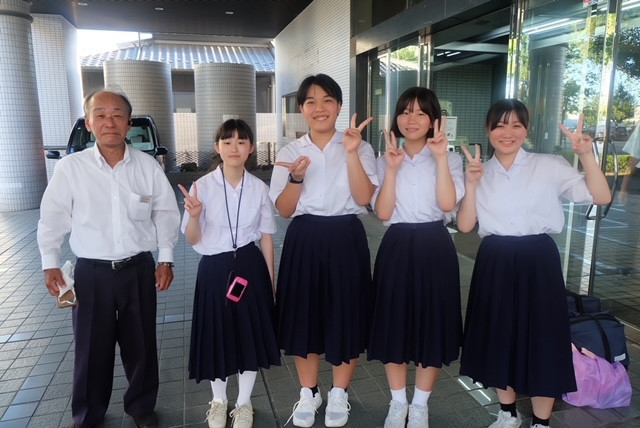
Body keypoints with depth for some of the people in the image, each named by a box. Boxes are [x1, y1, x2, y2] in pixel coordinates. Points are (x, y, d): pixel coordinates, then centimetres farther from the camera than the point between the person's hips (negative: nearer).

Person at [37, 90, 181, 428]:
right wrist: (50, 264, 0)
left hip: (139, 269, 1)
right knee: (91, 348, 12)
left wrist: (166, 259, 0)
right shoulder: (70, 167, -7)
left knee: (141, 344, 14)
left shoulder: (148, 166, -5)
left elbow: (166, 213, 2)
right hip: (92, 272, 0)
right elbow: (53, 218, 1)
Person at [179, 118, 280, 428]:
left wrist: (270, 278, 7)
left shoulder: (259, 188, -2)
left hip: (250, 266, 1)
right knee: (217, 335, 12)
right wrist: (194, 215, -25)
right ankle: (219, 401, 39)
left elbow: (266, 237, 5)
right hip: (214, 268, -1)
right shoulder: (202, 186, -7)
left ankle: (243, 403, 35)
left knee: (251, 334, 10)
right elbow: (192, 239, -4)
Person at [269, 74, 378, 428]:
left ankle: (339, 394, 32)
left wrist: (352, 154, -22)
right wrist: (297, 177, -18)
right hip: (304, 241, 2)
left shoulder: (360, 147, -1)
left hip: (345, 239, -1)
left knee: (345, 316, 8)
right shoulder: (290, 152, 4)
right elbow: (284, 210, 0)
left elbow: (364, 198, -13)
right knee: (304, 315, 10)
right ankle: (308, 393, 33)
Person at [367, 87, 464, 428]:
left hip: (434, 248, -1)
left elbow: (448, 204, -16)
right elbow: (383, 213, -7)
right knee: (394, 323, 8)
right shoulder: (386, 160, 5)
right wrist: (392, 169, -15)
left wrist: (440, 158, -19)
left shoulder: (449, 159, 2)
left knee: (432, 324, 8)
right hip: (397, 248, 1)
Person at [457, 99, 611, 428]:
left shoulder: (550, 166, -2)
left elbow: (601, 197, -8)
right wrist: (471, 184, -13)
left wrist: (586, 155, -20)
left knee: (541, 342, 7)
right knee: (499, 340, 13)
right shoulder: (481, 172, 5)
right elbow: (465, 226, -1)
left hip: (538, 262, -2)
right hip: (495, 264, 3)